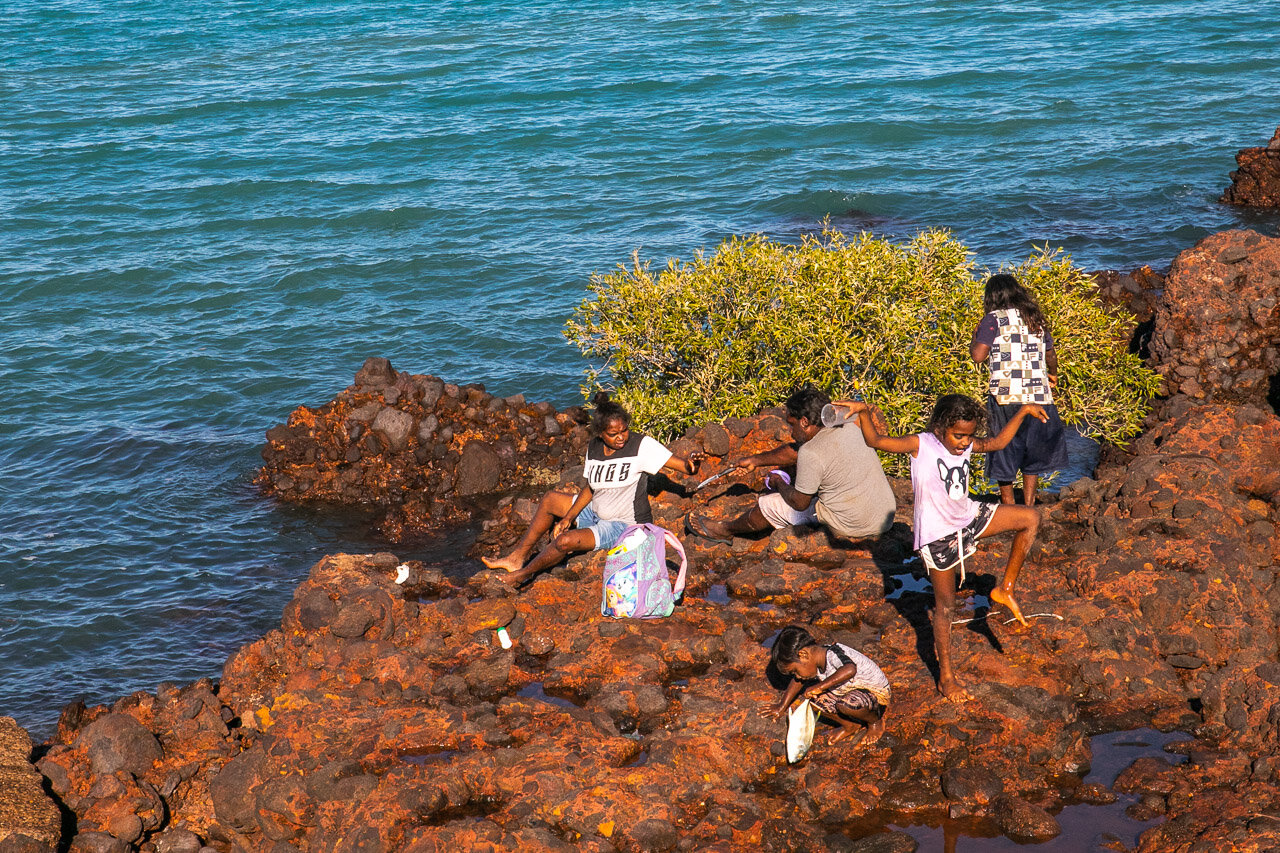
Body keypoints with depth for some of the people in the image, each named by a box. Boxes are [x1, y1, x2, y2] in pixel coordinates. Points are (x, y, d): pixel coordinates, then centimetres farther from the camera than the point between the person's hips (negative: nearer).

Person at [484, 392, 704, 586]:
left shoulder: (641, 446, -21)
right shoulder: (594, 448, -2)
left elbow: (685, 467, -25)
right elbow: (590, 489, 8)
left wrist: (691, 464, -49)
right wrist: (568, 517, -3)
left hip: (625, 525, -8)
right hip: (596, 513, 8)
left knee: (565, 541, -24)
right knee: (549, 499, 8)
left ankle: (525, 574, 1)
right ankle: (517, 557, 10)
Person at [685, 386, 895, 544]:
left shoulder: (811, 454, -21)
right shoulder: (846, 427, 5)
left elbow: (799, 503, -10)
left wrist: (779, 483, 11)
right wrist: (756, 460, 27)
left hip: (853, 527, -7)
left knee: (770, 505, 8)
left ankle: (726, 531, 34)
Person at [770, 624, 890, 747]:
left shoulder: (833, 655, -31)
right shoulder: (815, 662, -4)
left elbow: (850, 670, -52)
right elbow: (798, 681, 15)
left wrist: (820, 687, -47)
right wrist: (782, 708, 19)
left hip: (875, 692, -8)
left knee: (846, 705, -38)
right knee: (809, 694, -5)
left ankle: (876, 722, -5)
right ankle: (849, 725, 8)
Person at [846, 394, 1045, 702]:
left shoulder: (966, 445, -3)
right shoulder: (921, 445, -21)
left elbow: (997, 442, 15)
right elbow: (876, 441, -30)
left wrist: (1023, 412, 9)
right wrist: (864, 413, -45)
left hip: (968, 518, 6)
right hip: (938, 534, -6)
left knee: (1030, 518, 2)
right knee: (945, 606, 4)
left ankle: (1005, 589, 11)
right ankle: (946, 677, 18)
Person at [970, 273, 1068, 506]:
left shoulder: (994, 319, -5)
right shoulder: (1035, 319, 11)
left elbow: (978, 355, -13)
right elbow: (1050, 354, 22)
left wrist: (975, 336, 8)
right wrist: (1052, 375, 42)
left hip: (1005, 397, -4)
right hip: (1037, 396, 4)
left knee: (1004, 448, 10)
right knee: (1032, 447, 15)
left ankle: (1007, 502, 15)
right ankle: (1029, 503, 16)